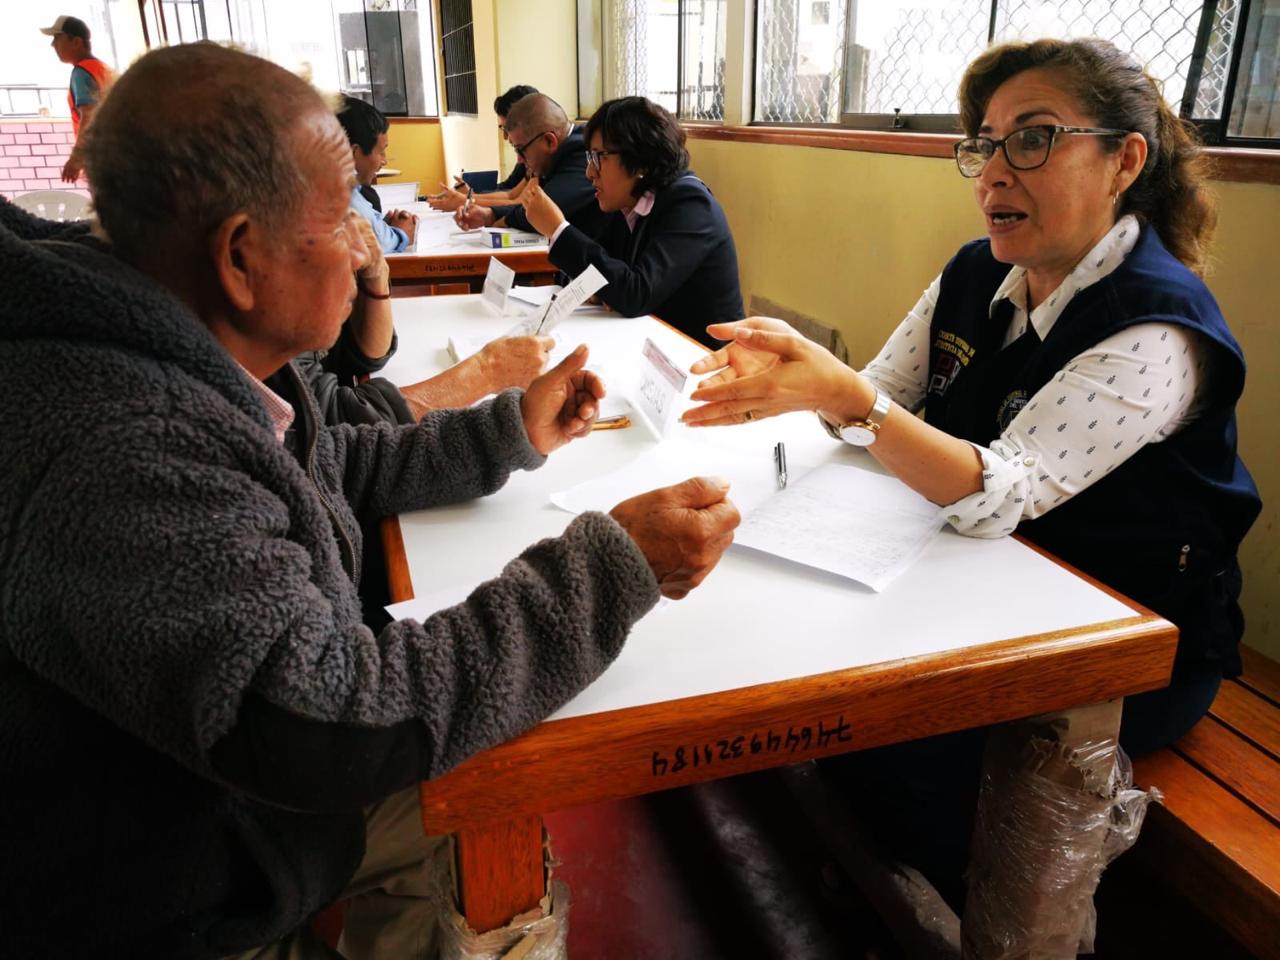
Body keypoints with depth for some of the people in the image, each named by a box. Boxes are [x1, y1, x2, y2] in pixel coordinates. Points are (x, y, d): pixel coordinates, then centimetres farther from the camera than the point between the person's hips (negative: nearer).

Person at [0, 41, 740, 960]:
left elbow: (330, 469, 10)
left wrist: (510, 432, 4)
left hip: (250, 777, 7)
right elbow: (330, 724, -37)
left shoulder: (187, 364, -7)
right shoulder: (117, 459, -37)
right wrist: (614, 566, -32)